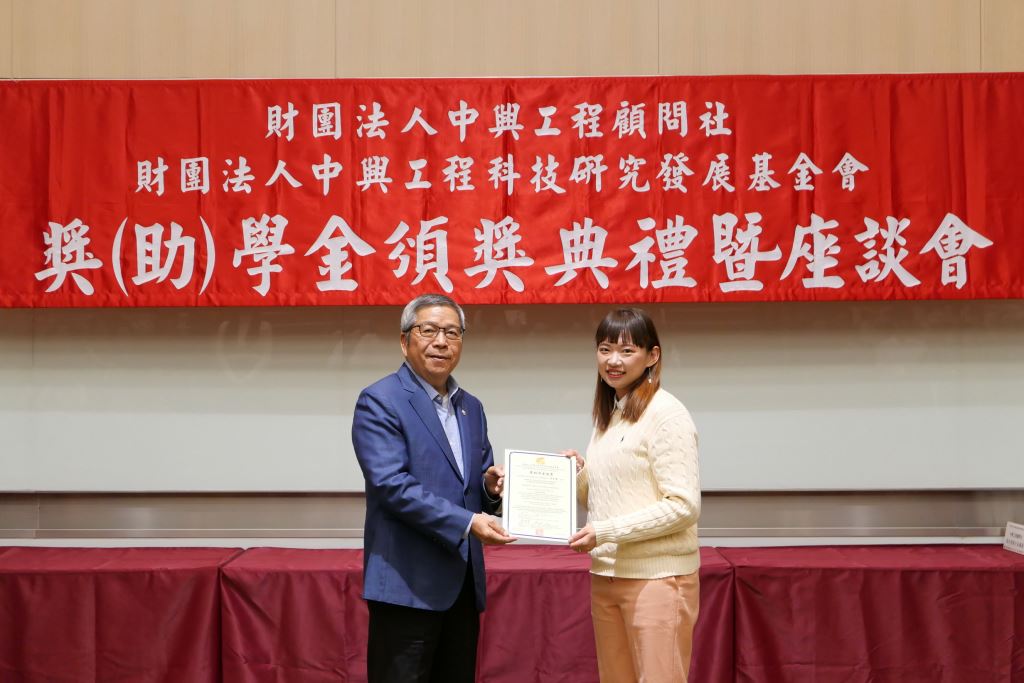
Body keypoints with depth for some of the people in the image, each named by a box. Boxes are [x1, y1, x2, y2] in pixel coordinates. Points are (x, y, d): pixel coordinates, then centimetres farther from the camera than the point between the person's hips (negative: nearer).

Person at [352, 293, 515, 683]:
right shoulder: (379, 402, -7)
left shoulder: (471, 407, 15)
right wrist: (466, 522, -23)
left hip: (464, 581, 7)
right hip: (407, 582, -7)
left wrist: (491, 486, -3)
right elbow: (391, 485, -18)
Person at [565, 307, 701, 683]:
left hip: (657, 577, -8)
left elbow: (684, 506, -16)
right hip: (606, 575, 8)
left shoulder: (665, 412, -11)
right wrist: (578, 473, 0)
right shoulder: (608, 413, 12)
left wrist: (606, 531, -17)